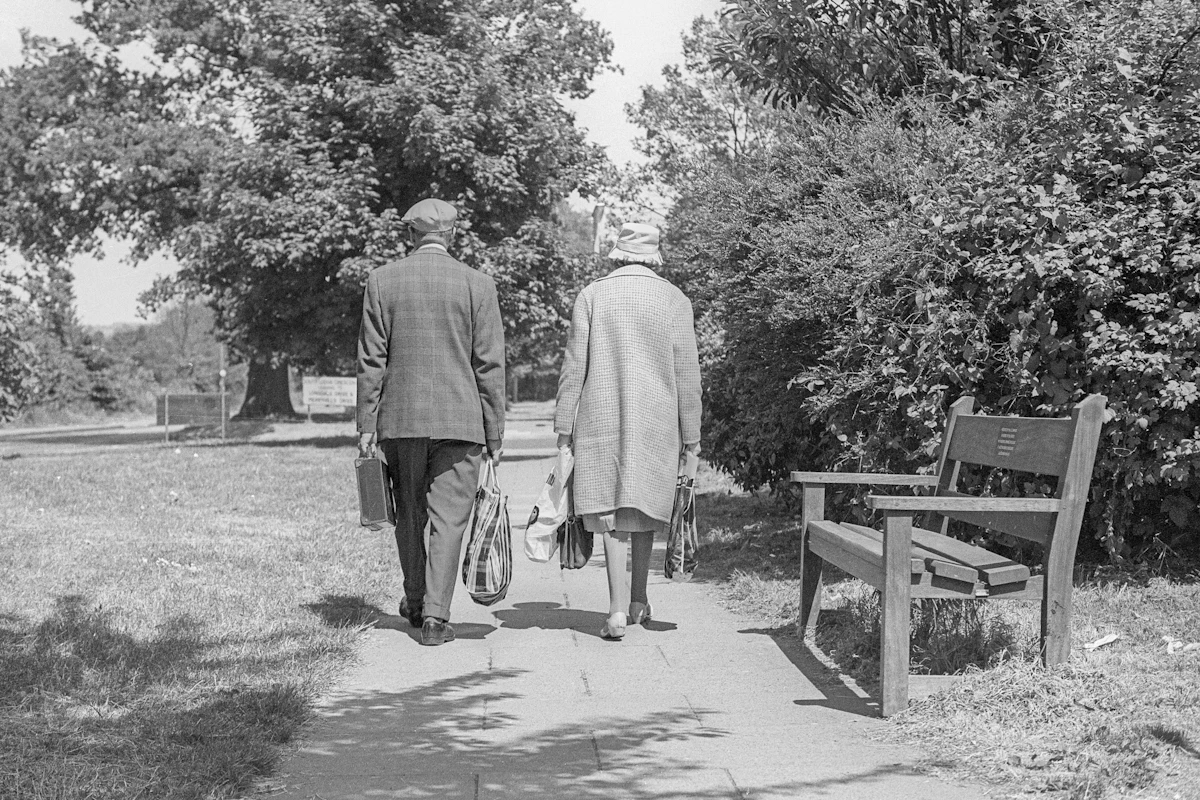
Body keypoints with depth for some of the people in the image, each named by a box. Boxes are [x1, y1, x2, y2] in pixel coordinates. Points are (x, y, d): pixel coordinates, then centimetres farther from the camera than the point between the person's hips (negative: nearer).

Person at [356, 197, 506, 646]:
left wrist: (366, 424, 4)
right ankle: (436, 617, -2)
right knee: (448, 519, 2)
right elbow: (489, 365, -2)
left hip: (400, 419, 2)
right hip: (459, 421, -2)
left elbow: (371, 360, 0)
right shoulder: (477, 285, -2)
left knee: (409, 516, 16)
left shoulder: (382, 281, 1)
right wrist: (494, 433, 4)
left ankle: (415, 603, 29)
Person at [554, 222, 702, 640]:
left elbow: (574, 366, -1)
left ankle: (618, 609, -10)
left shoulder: (591, 295, 1)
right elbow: (686, 375, 1)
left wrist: (564, 429, 3)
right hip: (656, 421, 1)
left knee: (612, 511, -1)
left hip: (602, 419, -1)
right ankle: (638, 598, 22)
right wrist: (691, 440, 6)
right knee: (644, 505, 16)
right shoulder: (674, 301, 2)